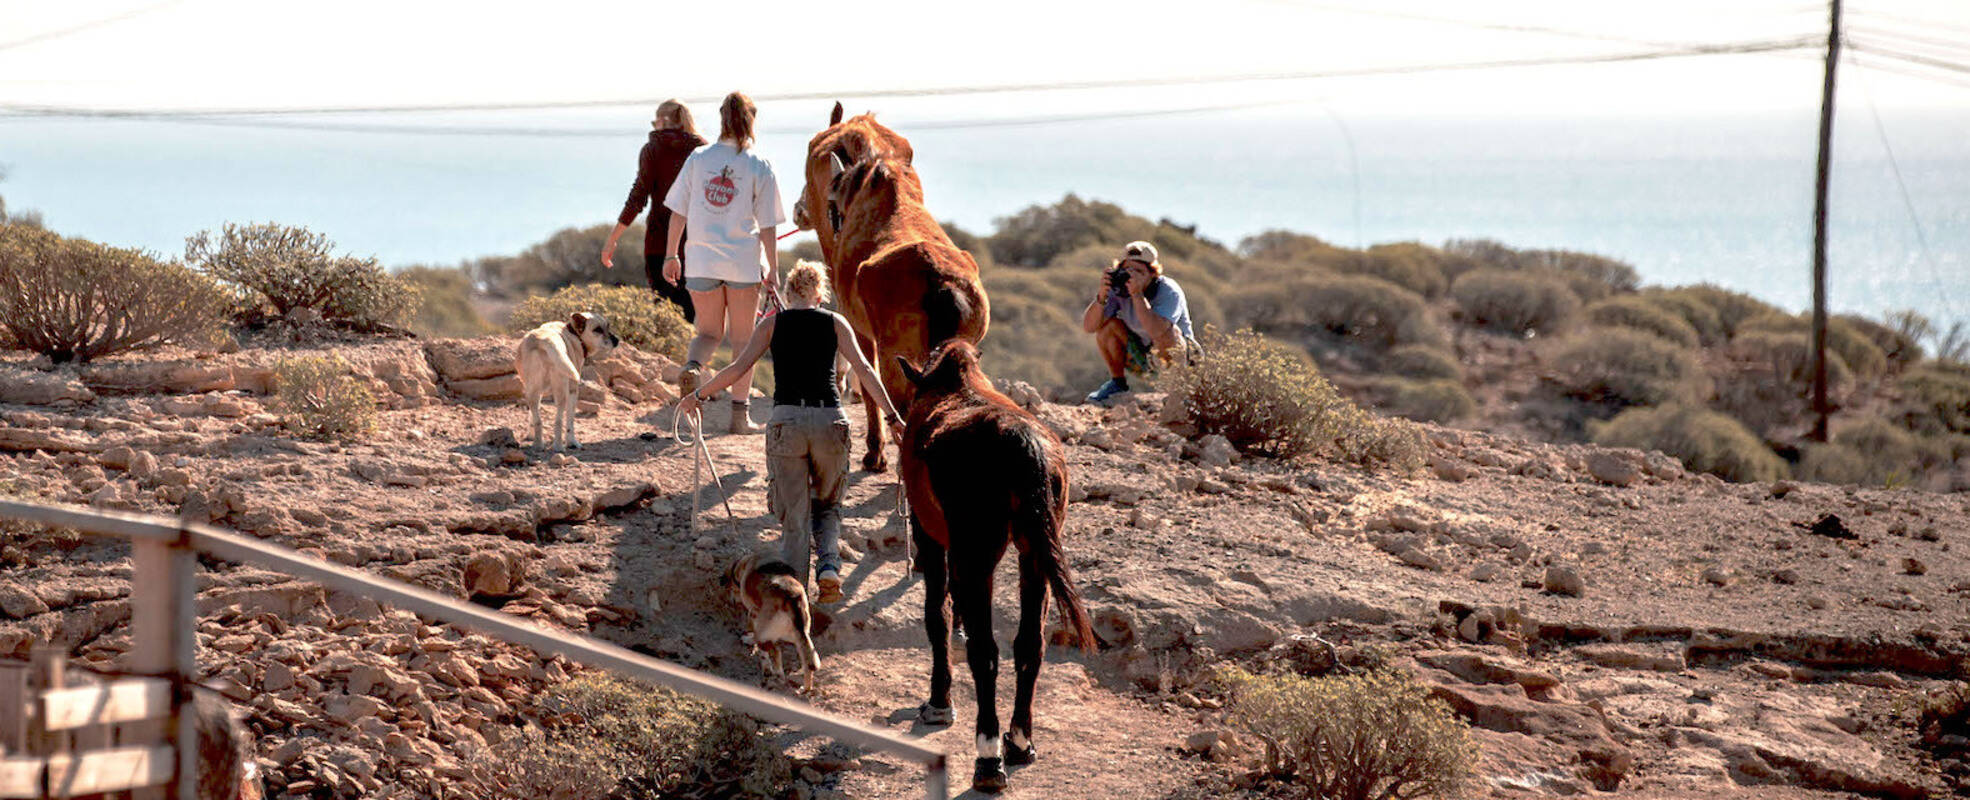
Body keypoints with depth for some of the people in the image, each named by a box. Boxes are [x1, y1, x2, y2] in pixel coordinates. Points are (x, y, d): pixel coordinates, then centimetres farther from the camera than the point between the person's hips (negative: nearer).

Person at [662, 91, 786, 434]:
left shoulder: (698, 158, -1)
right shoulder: (758, 167, -6)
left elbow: (678, 211, 2)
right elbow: (767, 226, -6)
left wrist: (671, 254, 10)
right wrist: (773, 268, 3)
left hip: (702, 260, 2)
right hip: (744, 261, -2)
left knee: (709, 332, 15)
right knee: (742, 338, 10)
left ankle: (692, 365, -18)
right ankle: (739, 413, 9)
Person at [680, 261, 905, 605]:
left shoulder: (773, 323, 10)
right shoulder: (835, 322, 11)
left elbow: (739, 367, 3)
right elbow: (862, 369, 2)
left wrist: (699, 395, 13)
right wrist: (892, 416, 1)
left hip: (787, 420, -1)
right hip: (830, 421, 1)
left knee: (794, 515, 5)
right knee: (827, 506, 20)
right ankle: (829, 566, -4)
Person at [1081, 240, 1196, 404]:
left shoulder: (1169, 291, -26)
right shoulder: (1118, 288, -14)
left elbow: (1156, 331, -44)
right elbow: (1088, 326, -19)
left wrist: (1137, 294, -44)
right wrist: (1101, 296, -34)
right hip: (1141, 357, 4)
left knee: (1164, 331, -35)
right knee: (1108, 325, -17)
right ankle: (1117, 384, -1)